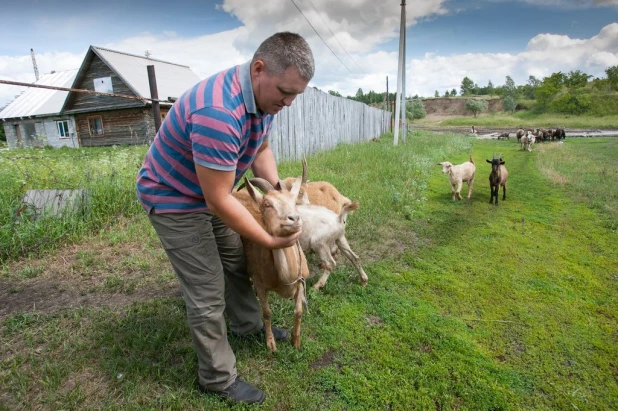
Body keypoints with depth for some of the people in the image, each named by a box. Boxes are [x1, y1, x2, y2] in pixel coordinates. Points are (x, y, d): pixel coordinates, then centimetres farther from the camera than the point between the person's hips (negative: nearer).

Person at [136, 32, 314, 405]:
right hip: (173, 199, -8)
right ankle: (218, 377, 19)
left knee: (237, 261, 19)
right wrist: (270, 240, -22)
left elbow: (261, 149, 7)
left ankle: (248, 324, 43)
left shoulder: (263, 94, -7)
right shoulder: (218, 114, -37)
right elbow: (219, 201, -32)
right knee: (208, 293, -2)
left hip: (212, 193, 9)